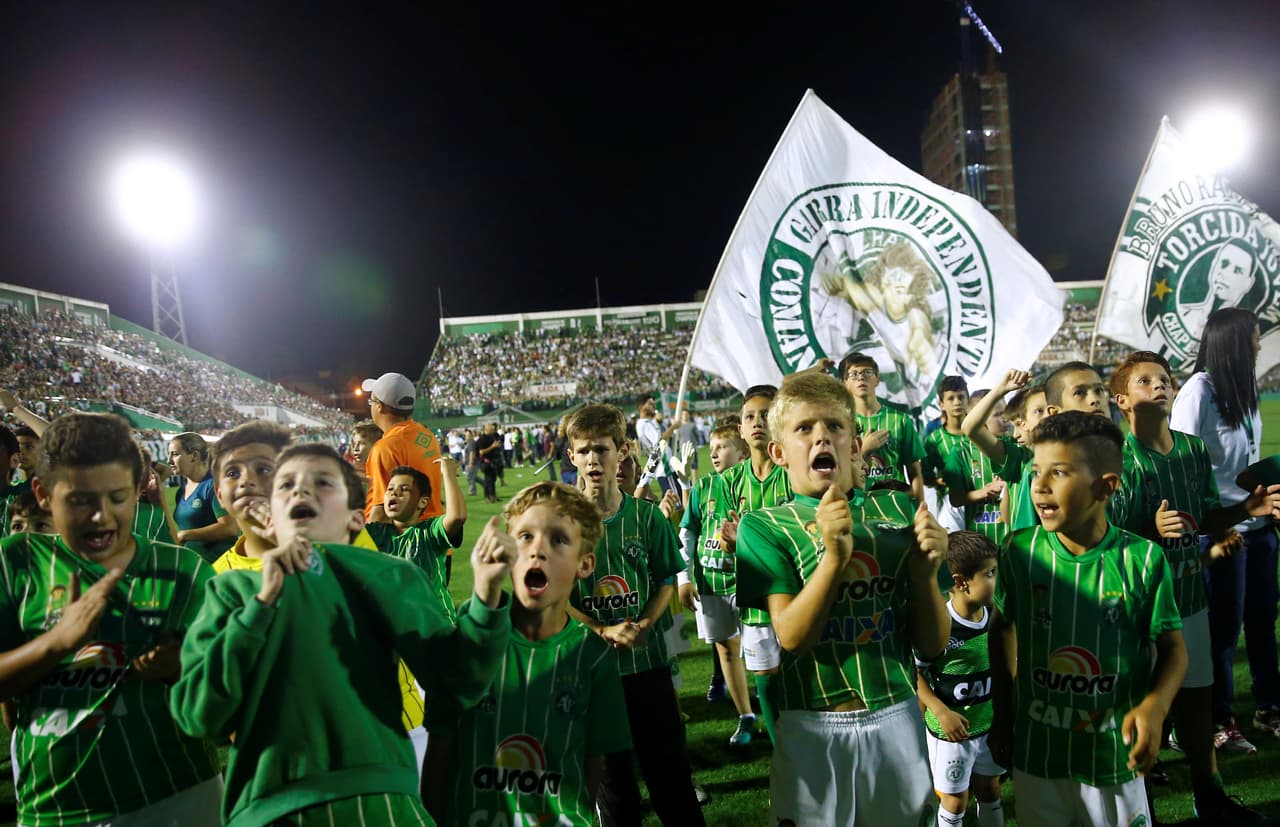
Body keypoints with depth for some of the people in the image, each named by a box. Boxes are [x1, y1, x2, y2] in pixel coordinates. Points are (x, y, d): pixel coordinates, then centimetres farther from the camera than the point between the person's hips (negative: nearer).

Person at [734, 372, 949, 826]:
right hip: (813, 731, -2)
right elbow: (792, 636, -16)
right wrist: (834, 554, -27)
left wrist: (925, 573, -17)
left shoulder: (899, 511, 1)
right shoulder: (764, 526, -5)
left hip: (897, 720, 2)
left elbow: (932, 645, 1)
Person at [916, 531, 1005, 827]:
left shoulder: (994, 616, -7)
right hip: (950, 731, -5)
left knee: (990, 792, 23)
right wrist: (941, 712, -24)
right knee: (955, 802, 13)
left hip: (990, 725, 5)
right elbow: (915, 673, -17)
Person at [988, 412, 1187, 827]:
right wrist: (1001, 719, 9)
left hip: (1114, 752, -1)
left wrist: (1155, 705, -21)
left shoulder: (1143, 559, -14)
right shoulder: (1020, 551, -9)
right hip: (1035, 750, 2)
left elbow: (1172, 646, -3)